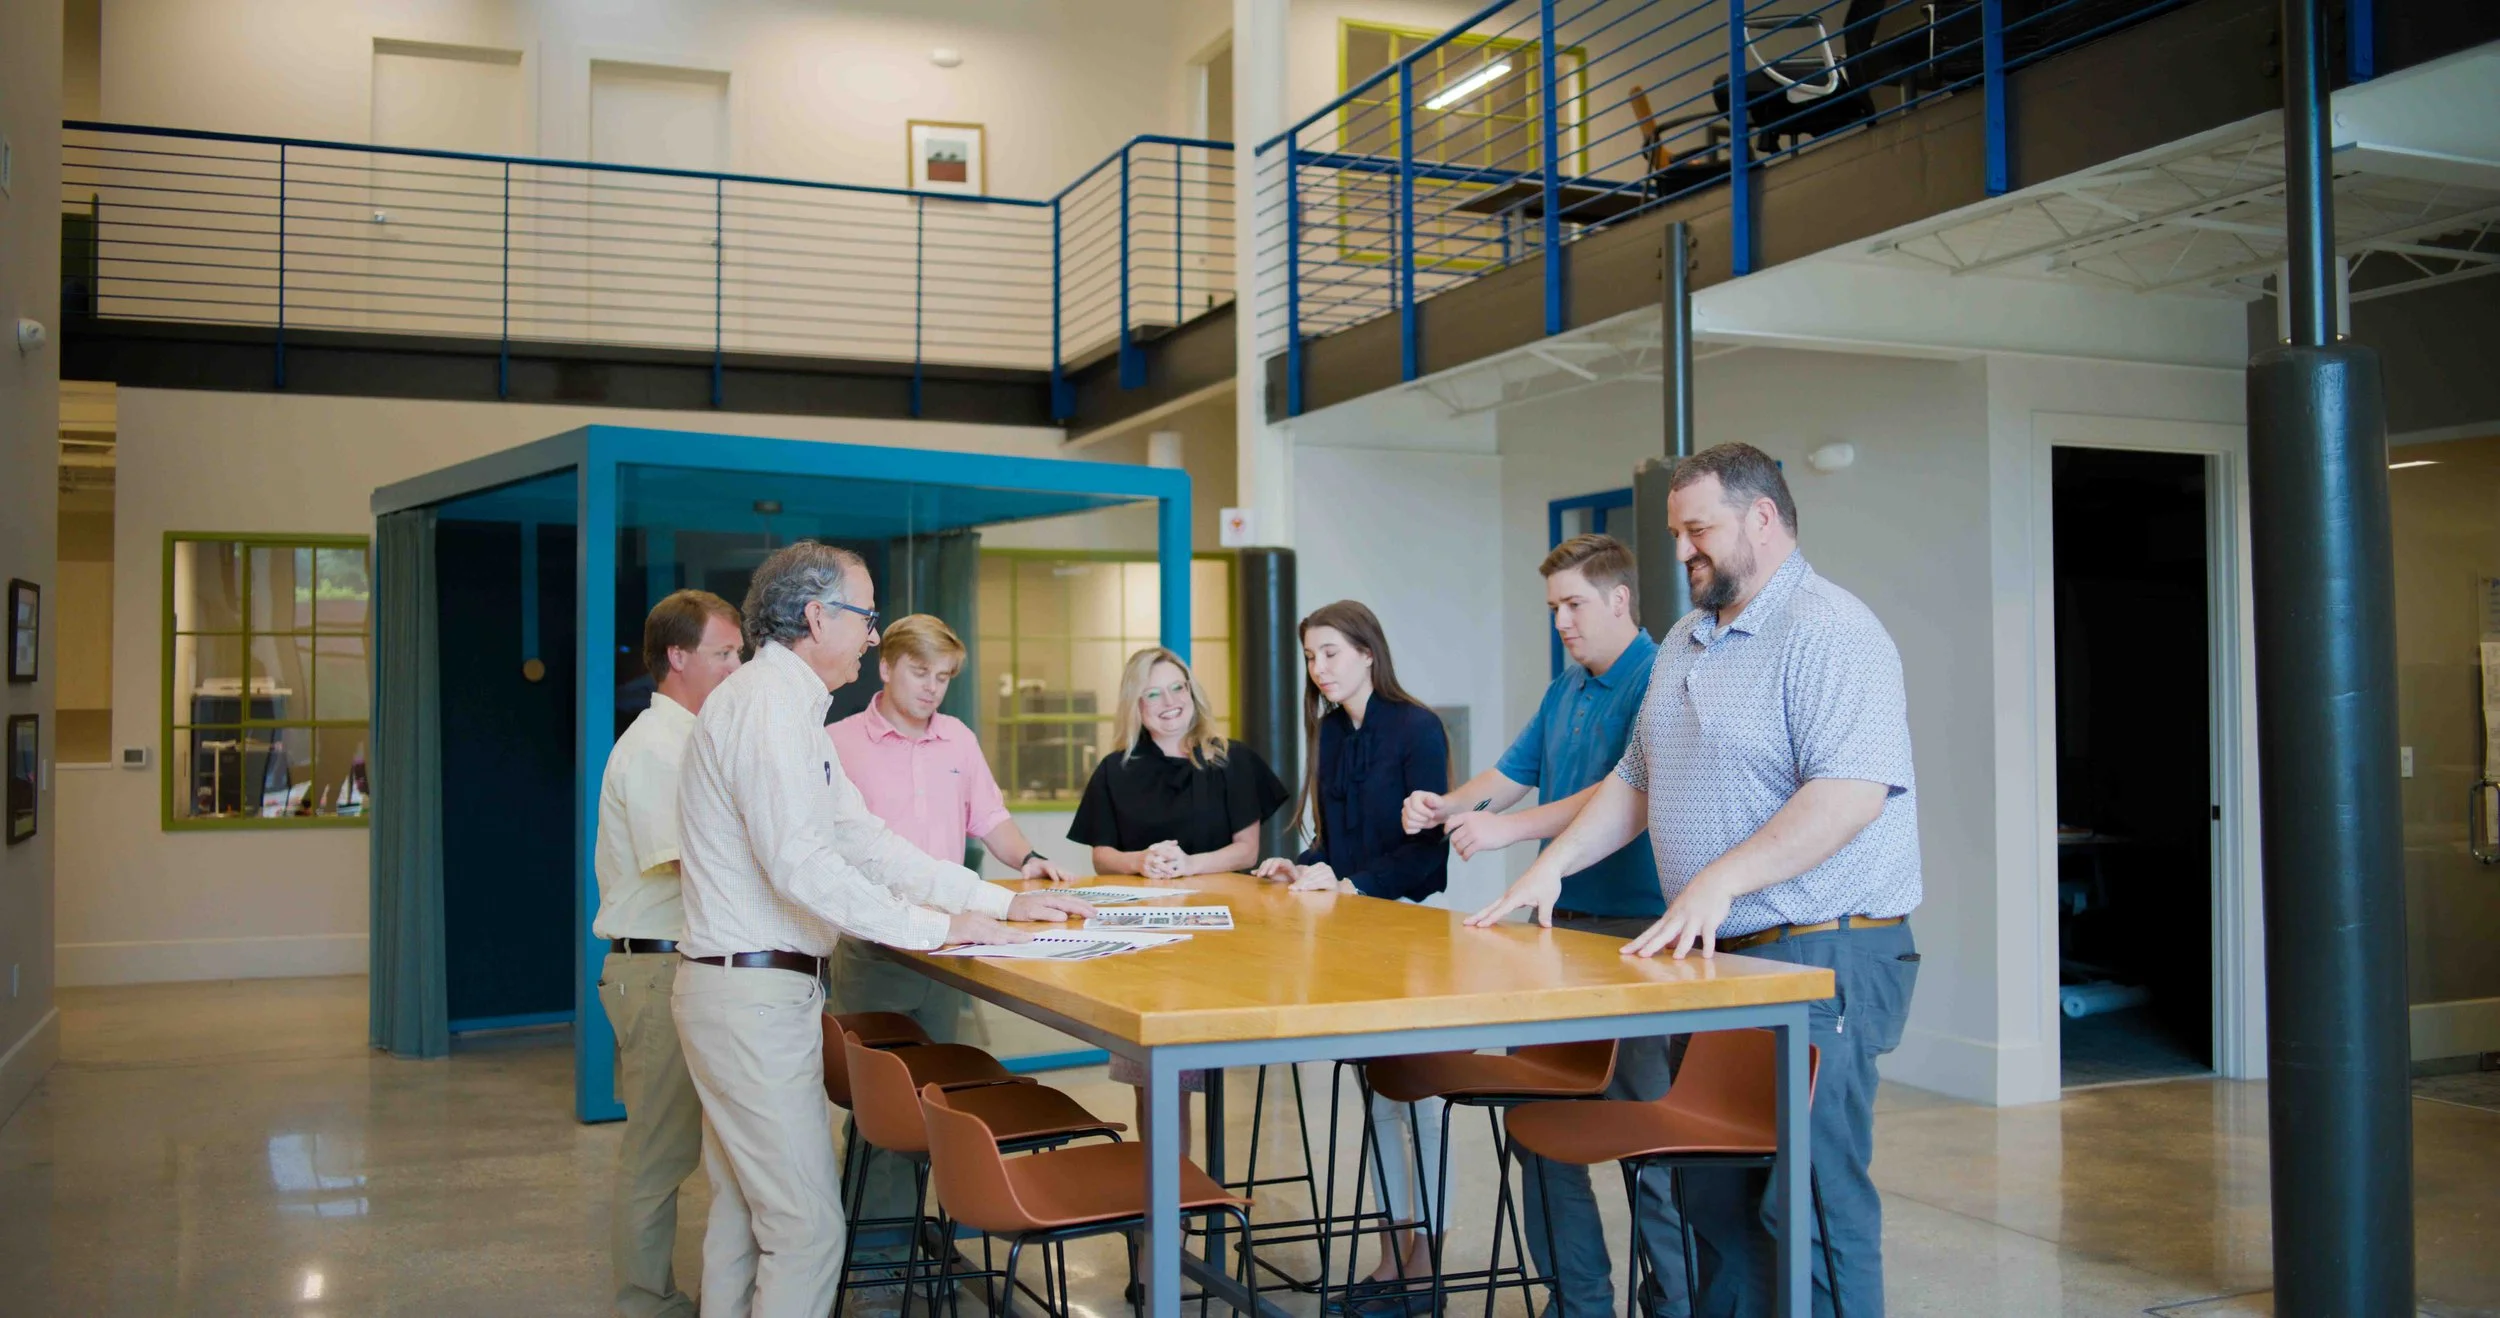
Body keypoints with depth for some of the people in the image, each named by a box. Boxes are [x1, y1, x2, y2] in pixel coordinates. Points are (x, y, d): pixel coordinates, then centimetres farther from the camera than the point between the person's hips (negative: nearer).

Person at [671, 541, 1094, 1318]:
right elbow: (800, 865, -24)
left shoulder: (789, 705, 18)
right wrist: (938, 927, -18)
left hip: (740, 989, 11)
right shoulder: (769, 703, -15)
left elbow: (862, 838, 18)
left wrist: (1002, 901, 14)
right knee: (807, 1226, -6)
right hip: (758, 991, -11)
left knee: (744, 1212, 16)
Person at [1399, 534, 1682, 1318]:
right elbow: (1514, 772, 21)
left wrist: (1508, 828, -25)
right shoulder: (1565, 690, 16)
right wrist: (1449, 806, 2)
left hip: (1640, 928, -8)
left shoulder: (1659, 682, -12)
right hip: (1567, 922, 9)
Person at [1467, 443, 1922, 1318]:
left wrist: (1720, 880, -29)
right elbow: (1636, 780, 23)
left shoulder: (1830, 632, -12)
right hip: (1714, 955, 9)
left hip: (1820, 959, -9)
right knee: (1712, 1191, 13)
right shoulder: (1685, 643, 17)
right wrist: (1552, 866, 12)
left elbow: (1853, 791, -24)